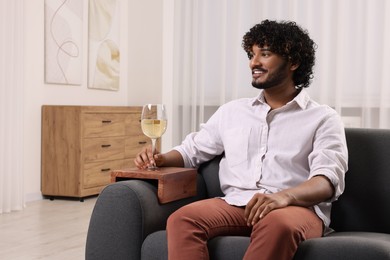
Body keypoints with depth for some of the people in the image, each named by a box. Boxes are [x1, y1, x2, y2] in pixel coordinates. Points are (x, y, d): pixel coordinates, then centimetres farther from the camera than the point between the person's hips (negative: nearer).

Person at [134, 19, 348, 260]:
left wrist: (285, 196, -28)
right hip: (236, 205, 4)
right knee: (182, 219, -28)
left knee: (278, 224, -40)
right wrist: (160, 158, 4)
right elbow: (192, 149, 29)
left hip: (298, 208, -3)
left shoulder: (323, 118, 9)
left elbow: (328, 179, -6)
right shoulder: (232, 111, 23)